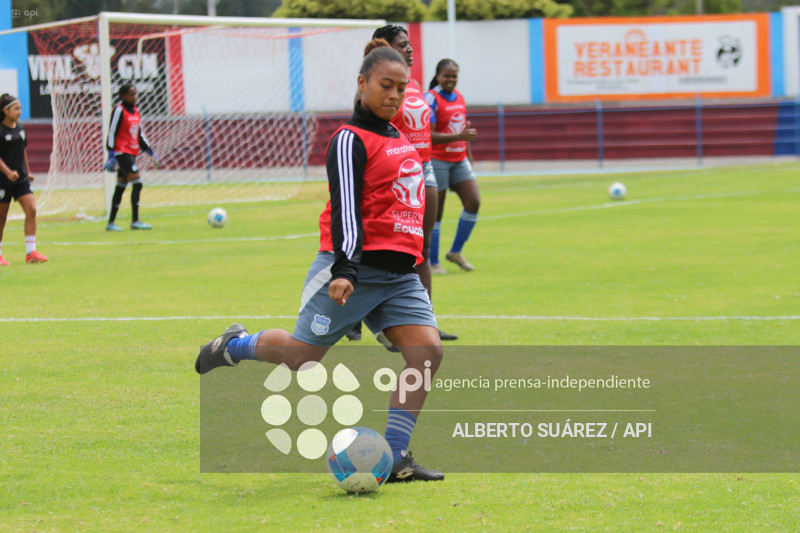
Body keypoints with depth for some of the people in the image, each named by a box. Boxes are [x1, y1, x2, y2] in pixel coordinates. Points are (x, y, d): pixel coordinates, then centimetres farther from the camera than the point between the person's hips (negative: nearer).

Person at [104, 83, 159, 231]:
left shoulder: (136, 110, 14)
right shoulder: (119, 110, -10)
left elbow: (140, 134, 21)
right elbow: (112, 132, -12)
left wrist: (150, 151, 18)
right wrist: (111, 155, -17)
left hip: (132, 153, 9)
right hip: (122, 152, -9)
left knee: (120, 188, 10)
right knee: (137, 183, -16)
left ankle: (110, 223, 15)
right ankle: (135, 221, -16)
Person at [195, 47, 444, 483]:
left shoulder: (398, 138, 17)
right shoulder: (350, 140, -9)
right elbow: (345, 208, -17)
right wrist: (344, 270, -26)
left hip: (399, 273, 7)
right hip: (354, 268, -7)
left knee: (427, 350, -10)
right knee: (302, 355, -3)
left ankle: (395, 457, -8)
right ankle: (234, 346, 29)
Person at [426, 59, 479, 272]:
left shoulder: (459, 98, 11)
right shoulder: (431, 99, -12)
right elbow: (429, 135, -19)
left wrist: (469, 156, 22)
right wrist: (459, 136, -28)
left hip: (459, 160, 7)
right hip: (437, 161, -7)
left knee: (473, 202, -3)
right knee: (435, 212, -2)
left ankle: (456, 252, 12)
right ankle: (433, 262, 7)